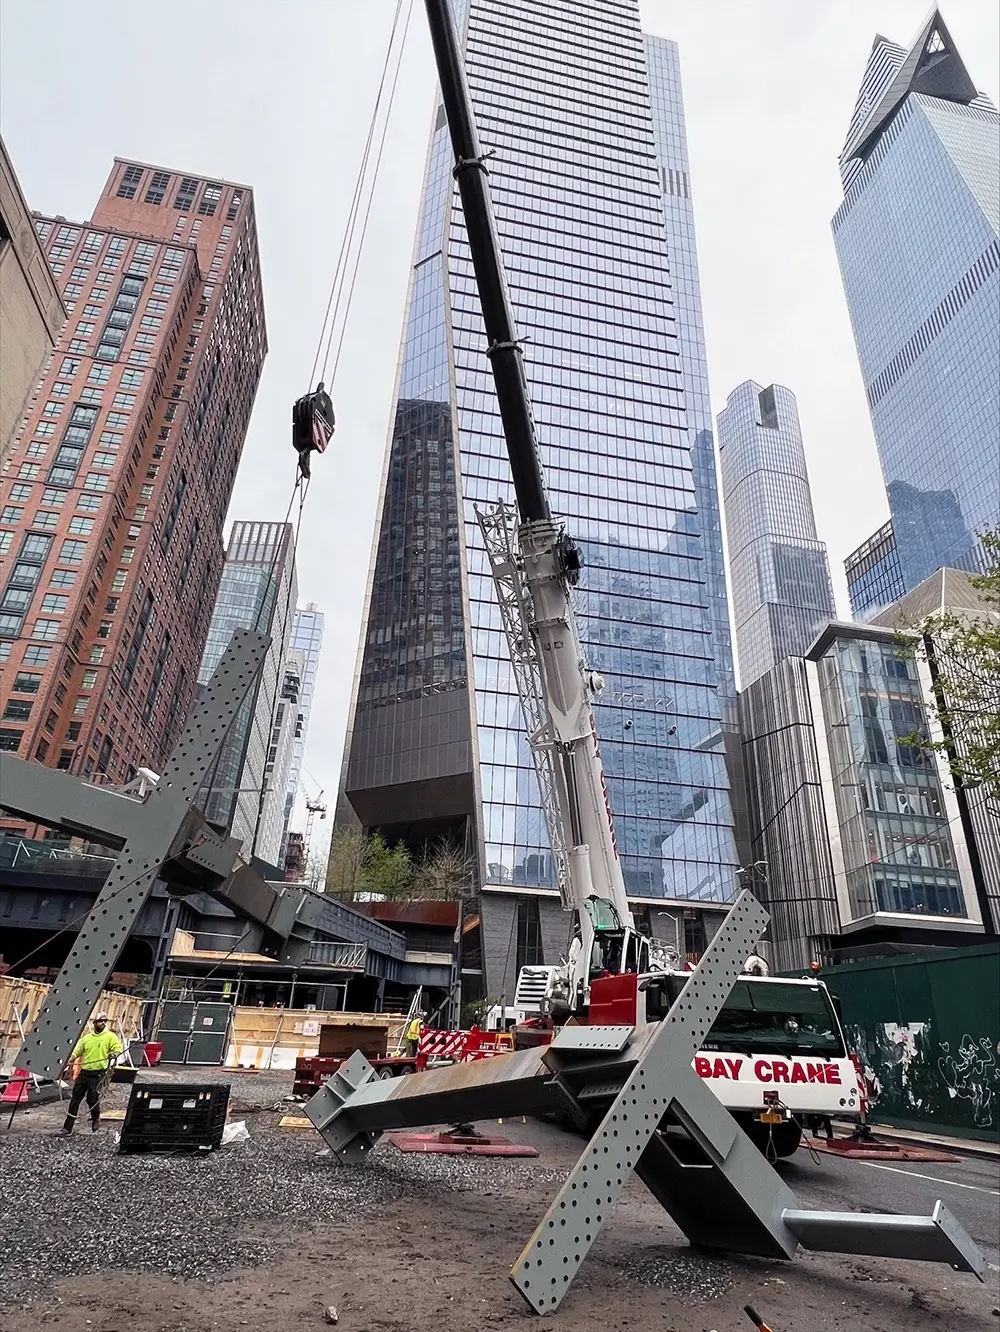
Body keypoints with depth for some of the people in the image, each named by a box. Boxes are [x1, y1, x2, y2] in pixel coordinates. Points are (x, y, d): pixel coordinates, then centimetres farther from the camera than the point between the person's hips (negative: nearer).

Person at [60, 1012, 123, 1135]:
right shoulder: (86, 1038, 11)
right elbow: (75, 1052, 12)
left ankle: (96, 1118, 26)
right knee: (75, 1099, 5)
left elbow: (119, 1048, -11)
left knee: (92, 1099, -4)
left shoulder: (110, 1036, -1)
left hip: (98, 1073, -4)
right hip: (84, 1072, 4)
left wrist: (114, 1054, -32)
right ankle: (68, 1127, 14)